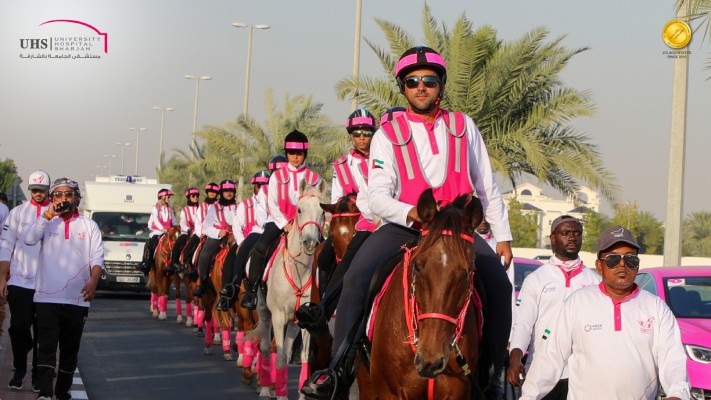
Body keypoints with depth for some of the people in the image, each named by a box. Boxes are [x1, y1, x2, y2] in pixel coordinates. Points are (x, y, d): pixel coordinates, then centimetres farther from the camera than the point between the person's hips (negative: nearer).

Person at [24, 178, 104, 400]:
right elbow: (29, 239, -12)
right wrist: (49, 214, -14)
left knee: (70, 349, 11)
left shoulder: (89, 225, 8)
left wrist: (93, 281, -19)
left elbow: (97, 257, -1)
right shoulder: (47, 222, 7)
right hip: (46, 298, -2)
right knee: (47, 347, -11)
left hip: (77, 299, 2)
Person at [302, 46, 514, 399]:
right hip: (403, 226, -1)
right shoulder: (388, 134, 2)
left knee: (499, 283, -20)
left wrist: (502, 236, 9)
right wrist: (411, 213, -27)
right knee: (356, 277, -25)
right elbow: (377, 196, -8)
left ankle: (495, 370, -2)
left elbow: (487, 188, 13)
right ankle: (338, 368, -17)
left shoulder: (463, 127, 9)